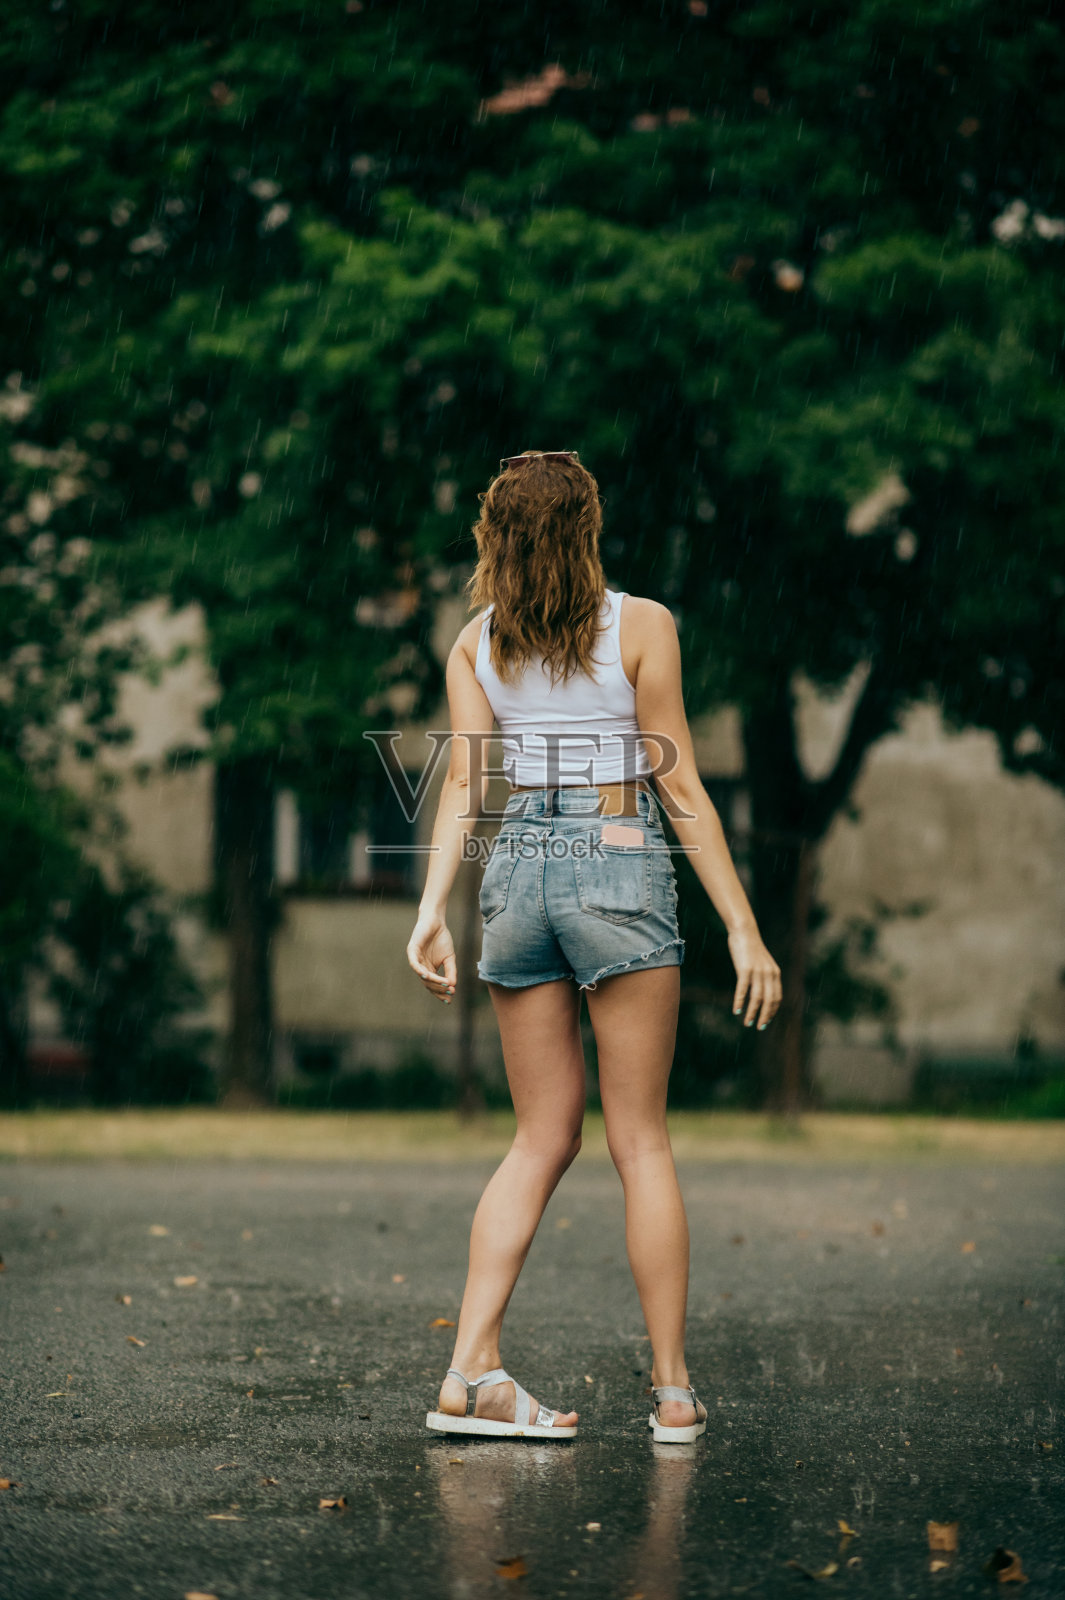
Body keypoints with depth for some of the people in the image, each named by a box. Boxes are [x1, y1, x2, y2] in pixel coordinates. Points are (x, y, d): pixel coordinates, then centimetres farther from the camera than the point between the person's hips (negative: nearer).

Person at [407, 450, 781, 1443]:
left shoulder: (476, 642, 7)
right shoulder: (640, 625, -4)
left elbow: (464, 781, -3)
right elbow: (679, 785, -6)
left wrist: (432, 909, -8)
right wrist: (742, 926, -4)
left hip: (518, 871, 4)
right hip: (618, 868, -4)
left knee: (543, 1138, 11)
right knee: (641, 1141, 3)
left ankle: (470, 1373, 2)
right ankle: (673, 1391, 5)